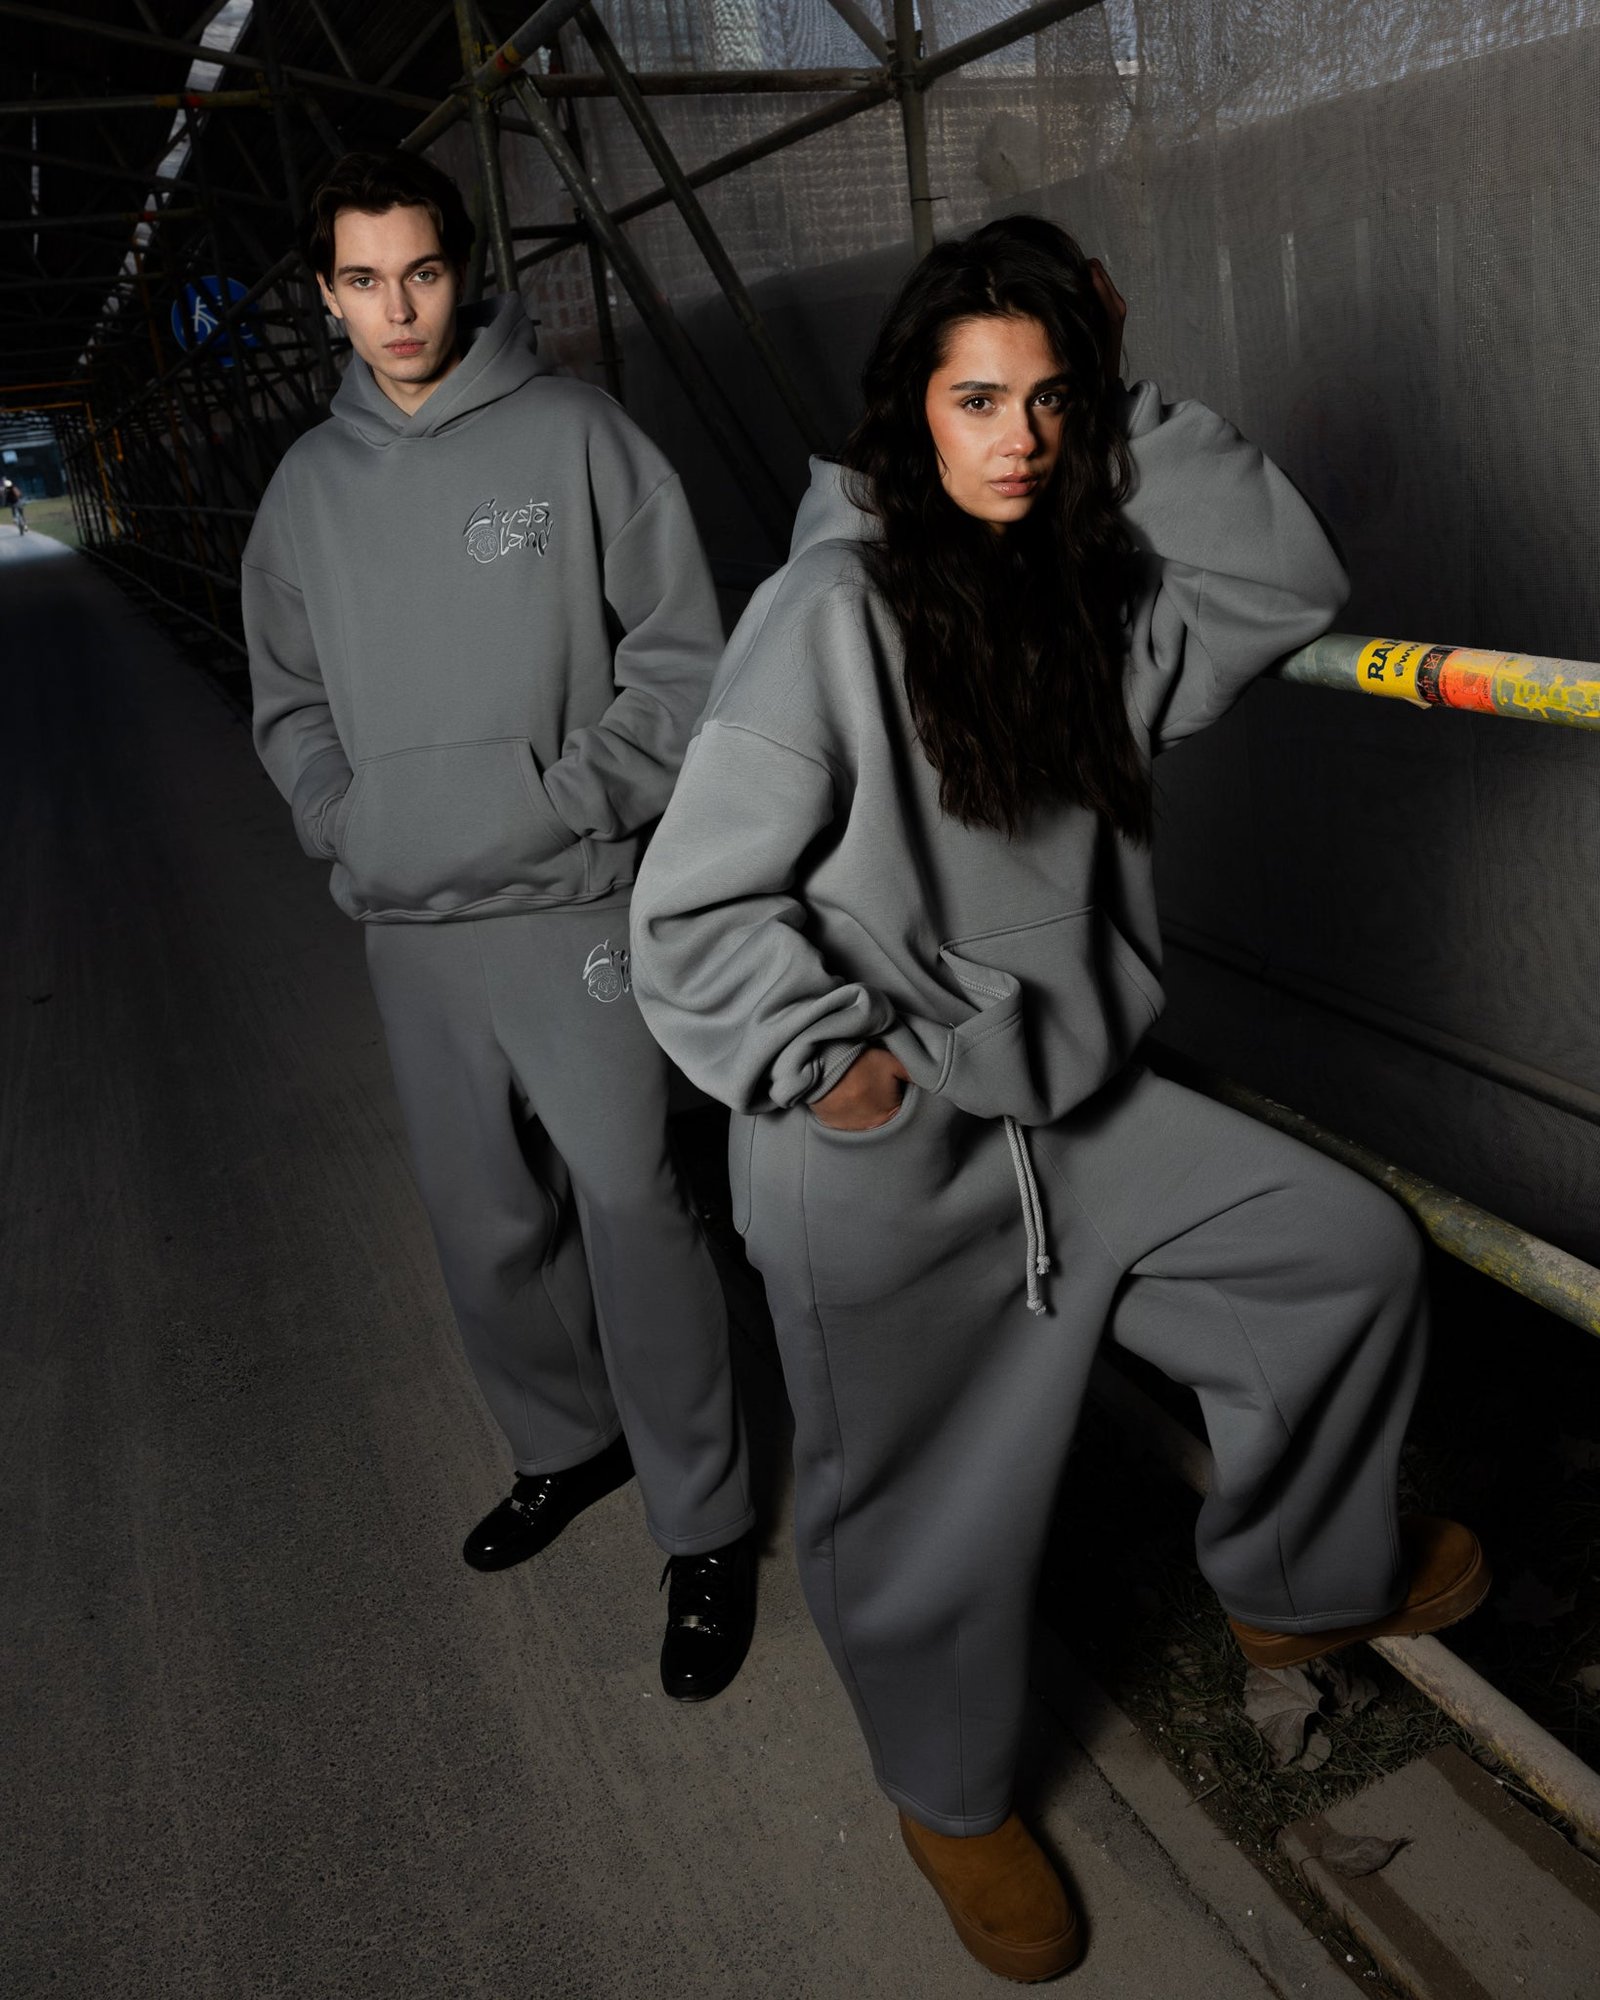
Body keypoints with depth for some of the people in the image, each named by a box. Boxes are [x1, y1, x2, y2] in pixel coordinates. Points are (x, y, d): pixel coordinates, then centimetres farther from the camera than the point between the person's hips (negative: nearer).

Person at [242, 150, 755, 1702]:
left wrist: (566, 801, -12)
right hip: (405, 925, 5)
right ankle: (566, 1444, 37)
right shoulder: (307, 486, 11)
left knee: (628, 1208, -7)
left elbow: (682, 652, -4)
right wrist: (342, 816, 3)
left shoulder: (573, 435, -2)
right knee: (483, 1223, 14)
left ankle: (704, 1528, 10)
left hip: (570, 906, -5)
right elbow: (287, 698, 19)